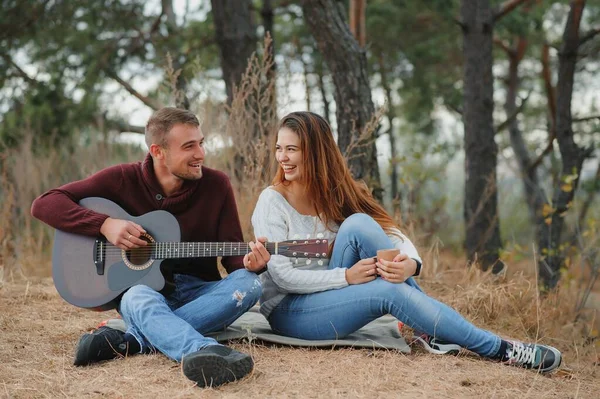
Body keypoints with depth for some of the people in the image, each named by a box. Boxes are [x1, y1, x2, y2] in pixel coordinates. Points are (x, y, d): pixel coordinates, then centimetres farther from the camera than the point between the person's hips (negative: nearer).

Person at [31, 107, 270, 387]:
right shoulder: (123, 180, -5)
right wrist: (105, 225, -22)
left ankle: (129, 340, -36)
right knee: (139, 298, -37)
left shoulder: (216, 185, -2)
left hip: (198, 293, 2)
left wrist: (249, 262, -26)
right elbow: (44, 204, -8)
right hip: (144, 286, -2)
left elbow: (232, 254, -1)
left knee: (248, 283, -29)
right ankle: (205, 354, -69)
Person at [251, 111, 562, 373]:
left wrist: (410, 263, -28)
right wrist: (347, 276, -27)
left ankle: (430, 329, -17)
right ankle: (499, 349, -21)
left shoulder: (332, 194, 3)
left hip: (326, 298, 5)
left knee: (359, 224, -21)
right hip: (288, 312, -4)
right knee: (389, 290, -28)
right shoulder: (272, 201, -11)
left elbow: (390, 232, -5)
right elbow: (282, 276, -18)